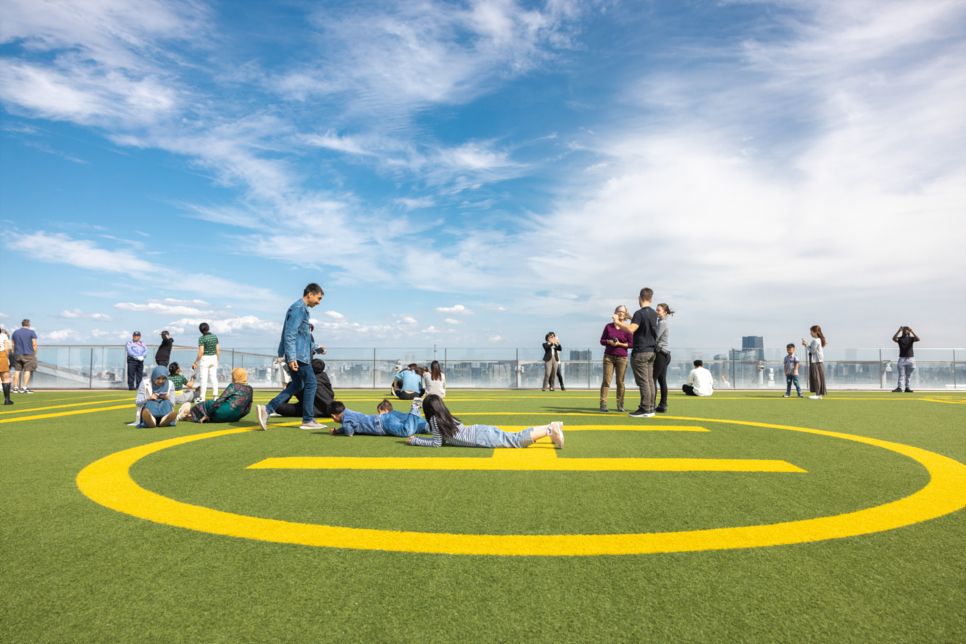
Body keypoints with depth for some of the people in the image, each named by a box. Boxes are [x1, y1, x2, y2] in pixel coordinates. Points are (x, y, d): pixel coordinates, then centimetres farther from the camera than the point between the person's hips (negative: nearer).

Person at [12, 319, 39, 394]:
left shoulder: (15, 332, 11)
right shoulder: (31, 332, -3)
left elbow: (13, 345, 11)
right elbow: (34, 344, -8)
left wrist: (14, 354, 17)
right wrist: (35, 354, 0)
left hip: (17, 354, 4)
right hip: (29, 354, -4)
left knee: (17, 370, 9)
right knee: (27, 370, -3)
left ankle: (15, 388, 9)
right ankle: (24, 388, -7)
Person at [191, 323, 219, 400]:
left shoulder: (202, 338, -12)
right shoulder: (215, 336, 4)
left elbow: (201, 352, -15)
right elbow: (218, 349, 7)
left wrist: (195, 362, -7)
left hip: (205, 359, -5)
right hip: (214, 358, 5)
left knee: (204, 378, -1)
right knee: (214, 377, 9)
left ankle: (202, 397, 1)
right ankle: (215, 396, 9)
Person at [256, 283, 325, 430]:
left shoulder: (302, 309, 19)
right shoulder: (298, 308, -13)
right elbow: (290, 334, -20)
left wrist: (316, 348, 27)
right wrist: (291, 357, -24)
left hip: (295, 355, 10)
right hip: (298, 355, -10)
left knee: (297, 385, 14)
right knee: (311, 383, -2)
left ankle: (267, 409, 8)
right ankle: (308, 421, 6)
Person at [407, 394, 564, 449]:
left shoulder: (435, 420, -3)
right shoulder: (447, 418, 21)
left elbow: (437, 443, 1)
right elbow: (443, 438, 29)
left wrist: (415, 441, 10)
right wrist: (418, 438, 30)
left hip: (482, 438, -8)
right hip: (481, 430, 8)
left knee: (518, 440, -14)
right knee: (517, 437, 8)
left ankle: (550, 430, -24)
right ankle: (552, 426, 5)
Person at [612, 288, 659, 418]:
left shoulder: (640, 313, -16)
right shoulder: (653, 313, 11)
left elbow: (631, 329, -29)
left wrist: (617, 322, -18)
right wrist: (631, 318, 38)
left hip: (641, 352, -8)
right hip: (652, 351, 8)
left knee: (643, 382, -6)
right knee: (649, 380, 11)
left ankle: (645, 409, -4)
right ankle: (650, 408, 16)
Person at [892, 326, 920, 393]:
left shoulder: (911, 338, 9)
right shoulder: (900, 338, 7)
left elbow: (917, 339, -13)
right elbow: (894, 339, -15)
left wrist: (912, 332, -23)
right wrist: (899, 331, -23)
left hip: (910, 358, 1)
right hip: (902, 358, -1)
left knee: (909, 375, 5)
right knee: (901, 374, 0)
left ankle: (907, 387, 9)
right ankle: (900, 387, 0)